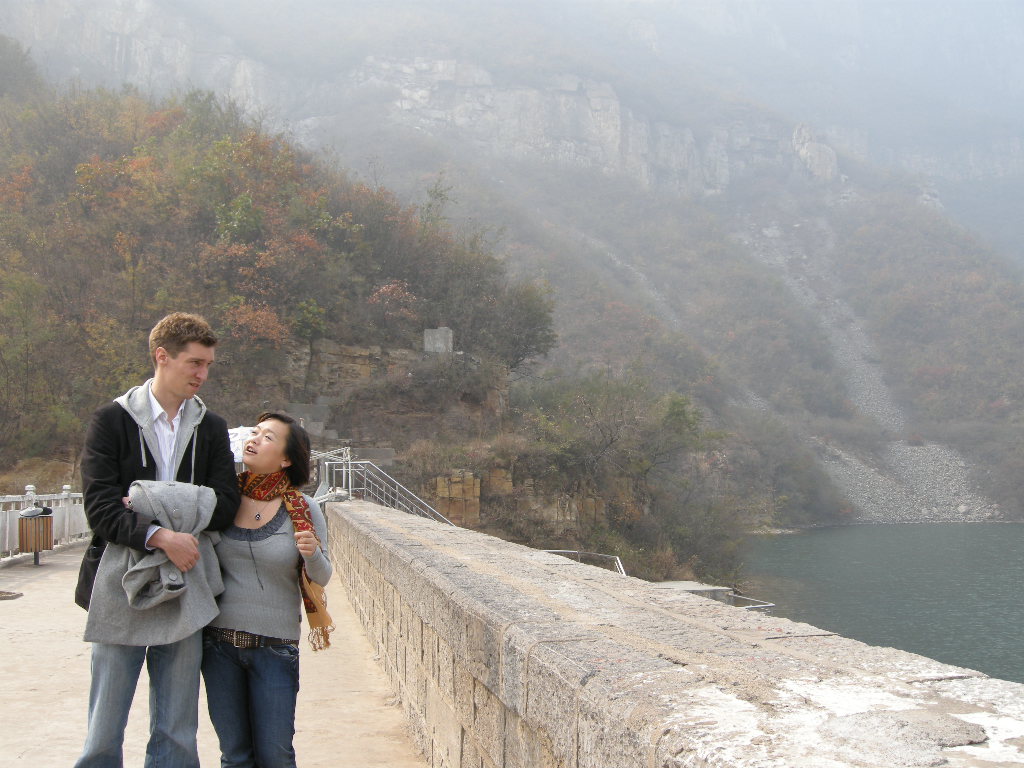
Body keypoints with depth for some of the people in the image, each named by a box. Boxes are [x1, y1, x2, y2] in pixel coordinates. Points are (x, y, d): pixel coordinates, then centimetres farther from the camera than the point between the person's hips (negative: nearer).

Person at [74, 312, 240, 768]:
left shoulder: (211, 429, 10)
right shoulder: (111, 421, 0)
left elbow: (224, 507, 0)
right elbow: (99, 507, -11)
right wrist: (159, 534, -25)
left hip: (184, 592, 3)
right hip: (120, 590, -3)